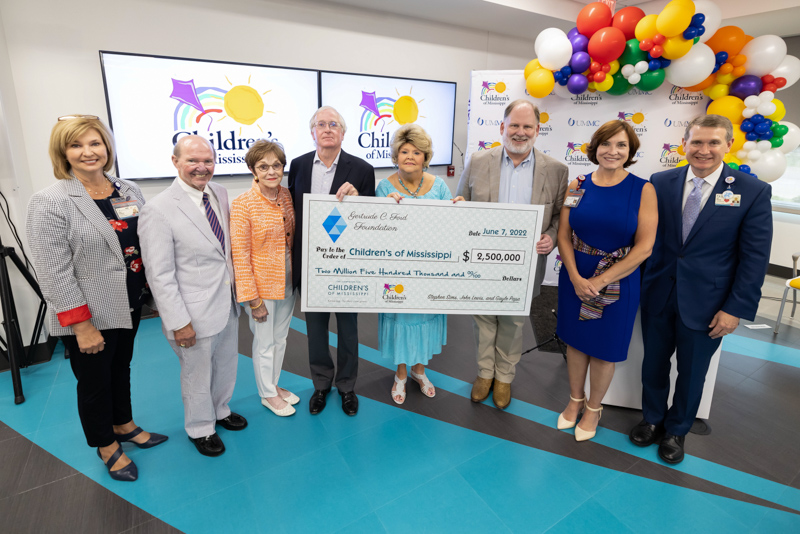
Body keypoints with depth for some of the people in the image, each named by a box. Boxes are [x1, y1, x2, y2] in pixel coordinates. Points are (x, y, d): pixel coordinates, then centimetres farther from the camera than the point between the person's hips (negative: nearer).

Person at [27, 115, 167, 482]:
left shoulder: (127, 191, 1)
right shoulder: (50, 203, -16)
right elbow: (54, 274, -18)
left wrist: (151, 288, 5)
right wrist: (81, 325, -18)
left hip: (128, 305, 5)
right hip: (88, 317, -5)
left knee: (121, 369, 23)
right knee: (95, 383, 14)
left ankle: (124, 425, 46)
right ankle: (107, 446, 37)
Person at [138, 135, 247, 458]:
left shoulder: (220, 193, 1)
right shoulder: (159, 210, -18)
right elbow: (159, 275, -17)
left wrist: (237, 290, 9)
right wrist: (179, 322, -17)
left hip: (227, 301, 6)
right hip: (195, 312, -6)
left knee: (226, 364, 24)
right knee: (197, 373, 14)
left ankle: (220, 410, 50)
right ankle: (200, 428, 40)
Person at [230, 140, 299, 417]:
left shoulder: (287, 196, 0)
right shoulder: (242, 204, -15)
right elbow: (240, 255, -15)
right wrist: (253, 299, -15)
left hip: (288, 282, 5)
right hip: (261, 283, -5)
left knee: (280, 337, 20)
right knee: (264, 342, 11)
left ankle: (274, 385, 42)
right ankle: (267, 394, 34)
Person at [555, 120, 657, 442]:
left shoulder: (643, 190, -8)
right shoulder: (578, 186, -1)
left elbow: (644, 247, -13)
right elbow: (563, 235, -3)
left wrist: (599, 281, -16)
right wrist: (576, 278, -16)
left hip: (617, 282, -2)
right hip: (574, 278, 3)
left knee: (604, 348, 12)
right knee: (576, 340, 16)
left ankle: (593, 408, 36)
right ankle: (575, 400, 38)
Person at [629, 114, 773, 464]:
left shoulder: (753, 192, -7)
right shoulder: (661, 183, -2)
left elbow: (755, 258, -6)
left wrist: (736, 309, -10)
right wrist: (637, 284, -5)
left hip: (705, 304, -1)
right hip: (658, 295, 2)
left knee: (692, 373, 16)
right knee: (654, 364, 17)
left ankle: (676, 431, 40)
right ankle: (652, 419, 42)